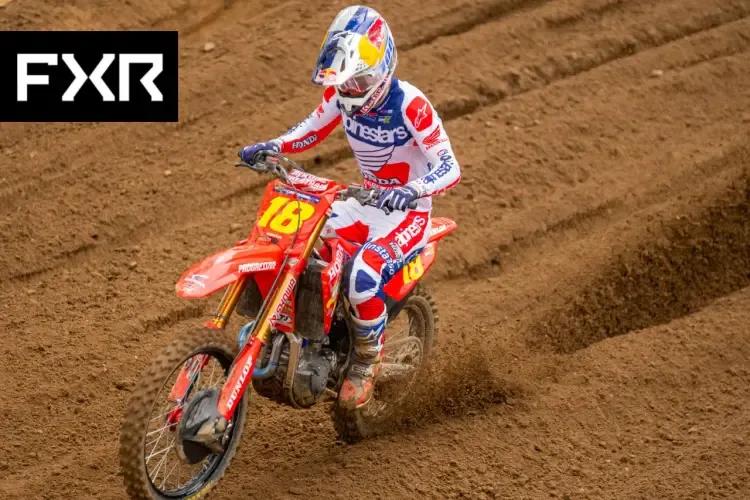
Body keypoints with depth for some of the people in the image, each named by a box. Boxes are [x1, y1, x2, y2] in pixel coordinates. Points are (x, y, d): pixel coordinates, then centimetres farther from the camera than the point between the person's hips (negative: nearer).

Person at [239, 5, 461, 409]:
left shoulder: (409, 104, -26)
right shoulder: (340, 93, -7)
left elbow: (450, 168, -28)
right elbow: (312, 130, 11)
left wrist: (413, 189, -49)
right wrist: (272, 146, -9)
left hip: (408, 212, -7)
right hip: (367, 202, 7)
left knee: (362, 275, -32)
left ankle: (366, 363, -5)